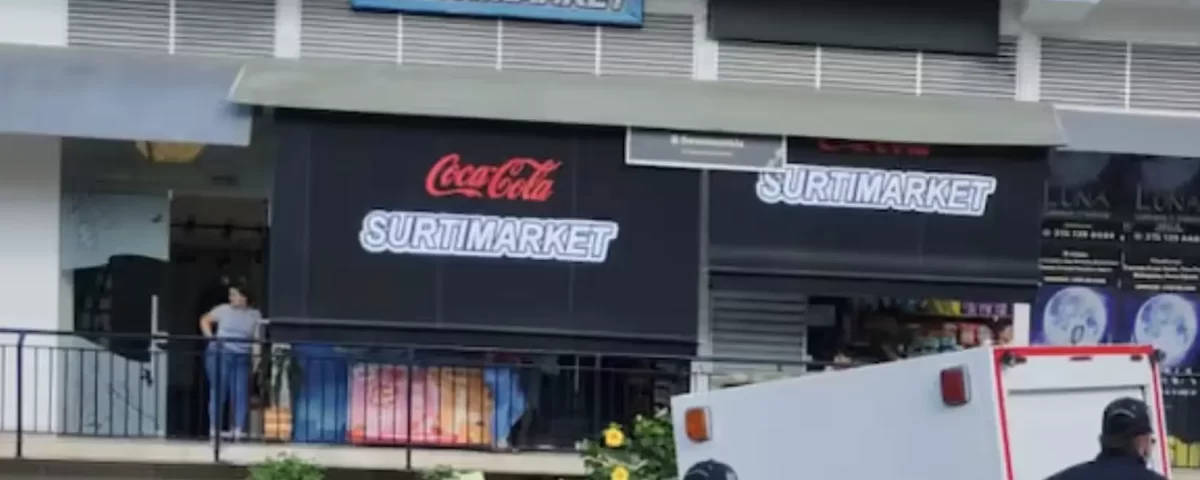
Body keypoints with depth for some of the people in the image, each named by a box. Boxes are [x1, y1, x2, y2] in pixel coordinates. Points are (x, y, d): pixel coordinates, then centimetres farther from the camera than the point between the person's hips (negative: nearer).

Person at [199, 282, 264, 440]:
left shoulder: (255, 315, 6)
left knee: (241, 393, -1)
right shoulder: (224, 310, 2)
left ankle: (239, 429, 4)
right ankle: (213, 428, 3)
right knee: (219, 391, -2)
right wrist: (210, 337, -1)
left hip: (243, 357, 2)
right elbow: (205, 320, 12)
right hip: (221, 354, -2)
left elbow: (257, 338, 7)